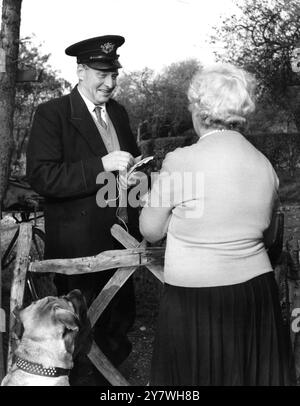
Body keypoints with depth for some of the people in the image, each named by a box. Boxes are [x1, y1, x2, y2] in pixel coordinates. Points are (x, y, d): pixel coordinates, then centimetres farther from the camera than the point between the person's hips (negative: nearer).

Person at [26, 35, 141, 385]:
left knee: (121, 320, 18)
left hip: (122, 238, 7)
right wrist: (102, 165, -27)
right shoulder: (52, 114, -10)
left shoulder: (118, 112, 12)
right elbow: (40, 176, -20)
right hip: (79, 246, -6)